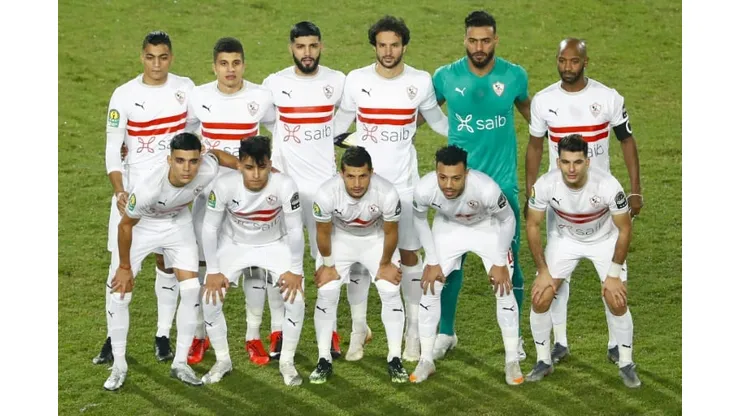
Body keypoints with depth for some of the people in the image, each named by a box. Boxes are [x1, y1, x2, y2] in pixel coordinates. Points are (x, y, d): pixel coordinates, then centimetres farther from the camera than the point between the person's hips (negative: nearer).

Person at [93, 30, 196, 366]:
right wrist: (118, 191, -18)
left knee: (167, 261, 6)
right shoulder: (124, 96, -6)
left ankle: (163, 336, 16)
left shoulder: (185, 88, -1)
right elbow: (113, 150, -7)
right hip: (133, 189, -1)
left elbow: (195, 129, 12)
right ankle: (114, 338, 9)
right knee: (121, 263, -1)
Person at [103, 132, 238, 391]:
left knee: (192, 291, -4)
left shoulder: (208, 171, -34)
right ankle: (119, 366, 14)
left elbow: (216, 154, -6)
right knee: (119, 295, -5)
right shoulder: (148, 188, -42)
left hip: (179, 224, 3)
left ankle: (180, 363, 12)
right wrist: (124, 267, -12)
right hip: (141, 226, -3)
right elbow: (125, 225, -23)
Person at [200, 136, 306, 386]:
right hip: (234, 245, 1)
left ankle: (287, 361, 5)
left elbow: (295, 230, -19)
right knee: (210, 298, -12)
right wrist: (213, 271, -14)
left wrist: (295, 270, -15)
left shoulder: (284, 185, -33)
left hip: (275, 245, -1)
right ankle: (222, 360, 11)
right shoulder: (224, 185, -30)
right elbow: (210, 228, -16)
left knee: (296, 298, -17)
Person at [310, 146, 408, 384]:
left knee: (391, 292, -7)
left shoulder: (387, 193, -37)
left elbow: (390, 232, -17)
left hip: (376, 239, 0)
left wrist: (385, 264, -4)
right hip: (339, 238, 0)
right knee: (326, 293, -7)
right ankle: (324, 360, 6)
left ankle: (395, 360, 5)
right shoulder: (327, 193, -36)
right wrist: (328, 265, -4)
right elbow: (323, 232, -16)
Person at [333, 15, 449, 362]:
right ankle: (359, 327, 16)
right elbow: (341, 122, 9)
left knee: (409, 254, 5)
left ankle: (414, 330, 14)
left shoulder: (421, 82, -5)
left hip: (404, 182, 0)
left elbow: (437, 119, 12)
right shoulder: (356, 80, -5)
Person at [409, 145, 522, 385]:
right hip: (448, 226, 2)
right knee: (430, 288, -4)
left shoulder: (486, 189, -41)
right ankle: (426, 360, 11)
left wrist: (499, 263, -13)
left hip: (488, 227, -2)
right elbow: (419, 220, -9)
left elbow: (508, 220, -18)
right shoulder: (424, 189, -35)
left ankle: (512, 361, 7)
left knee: (504, 289, -8)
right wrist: (432, 262, -7)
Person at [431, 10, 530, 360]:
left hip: (503, 183, 0)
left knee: (509, 262, 4)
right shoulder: (446, 76, -6)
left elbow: (528, 110, 17)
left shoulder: (514, 75, -5)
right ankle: (446, 333, 25)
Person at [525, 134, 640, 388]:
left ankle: (626, 364, 12)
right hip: (564, 239, 2)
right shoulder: (545, 185, -30)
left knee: (617, 302, -11)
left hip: (605, 240, -2)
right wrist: (543, 270, -11)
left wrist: (614, 274, -16)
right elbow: (532, 226, -12)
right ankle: (544, 361, 14)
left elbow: (624, 229, -19)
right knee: (540, 299, -7)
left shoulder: (608, 185, -35)